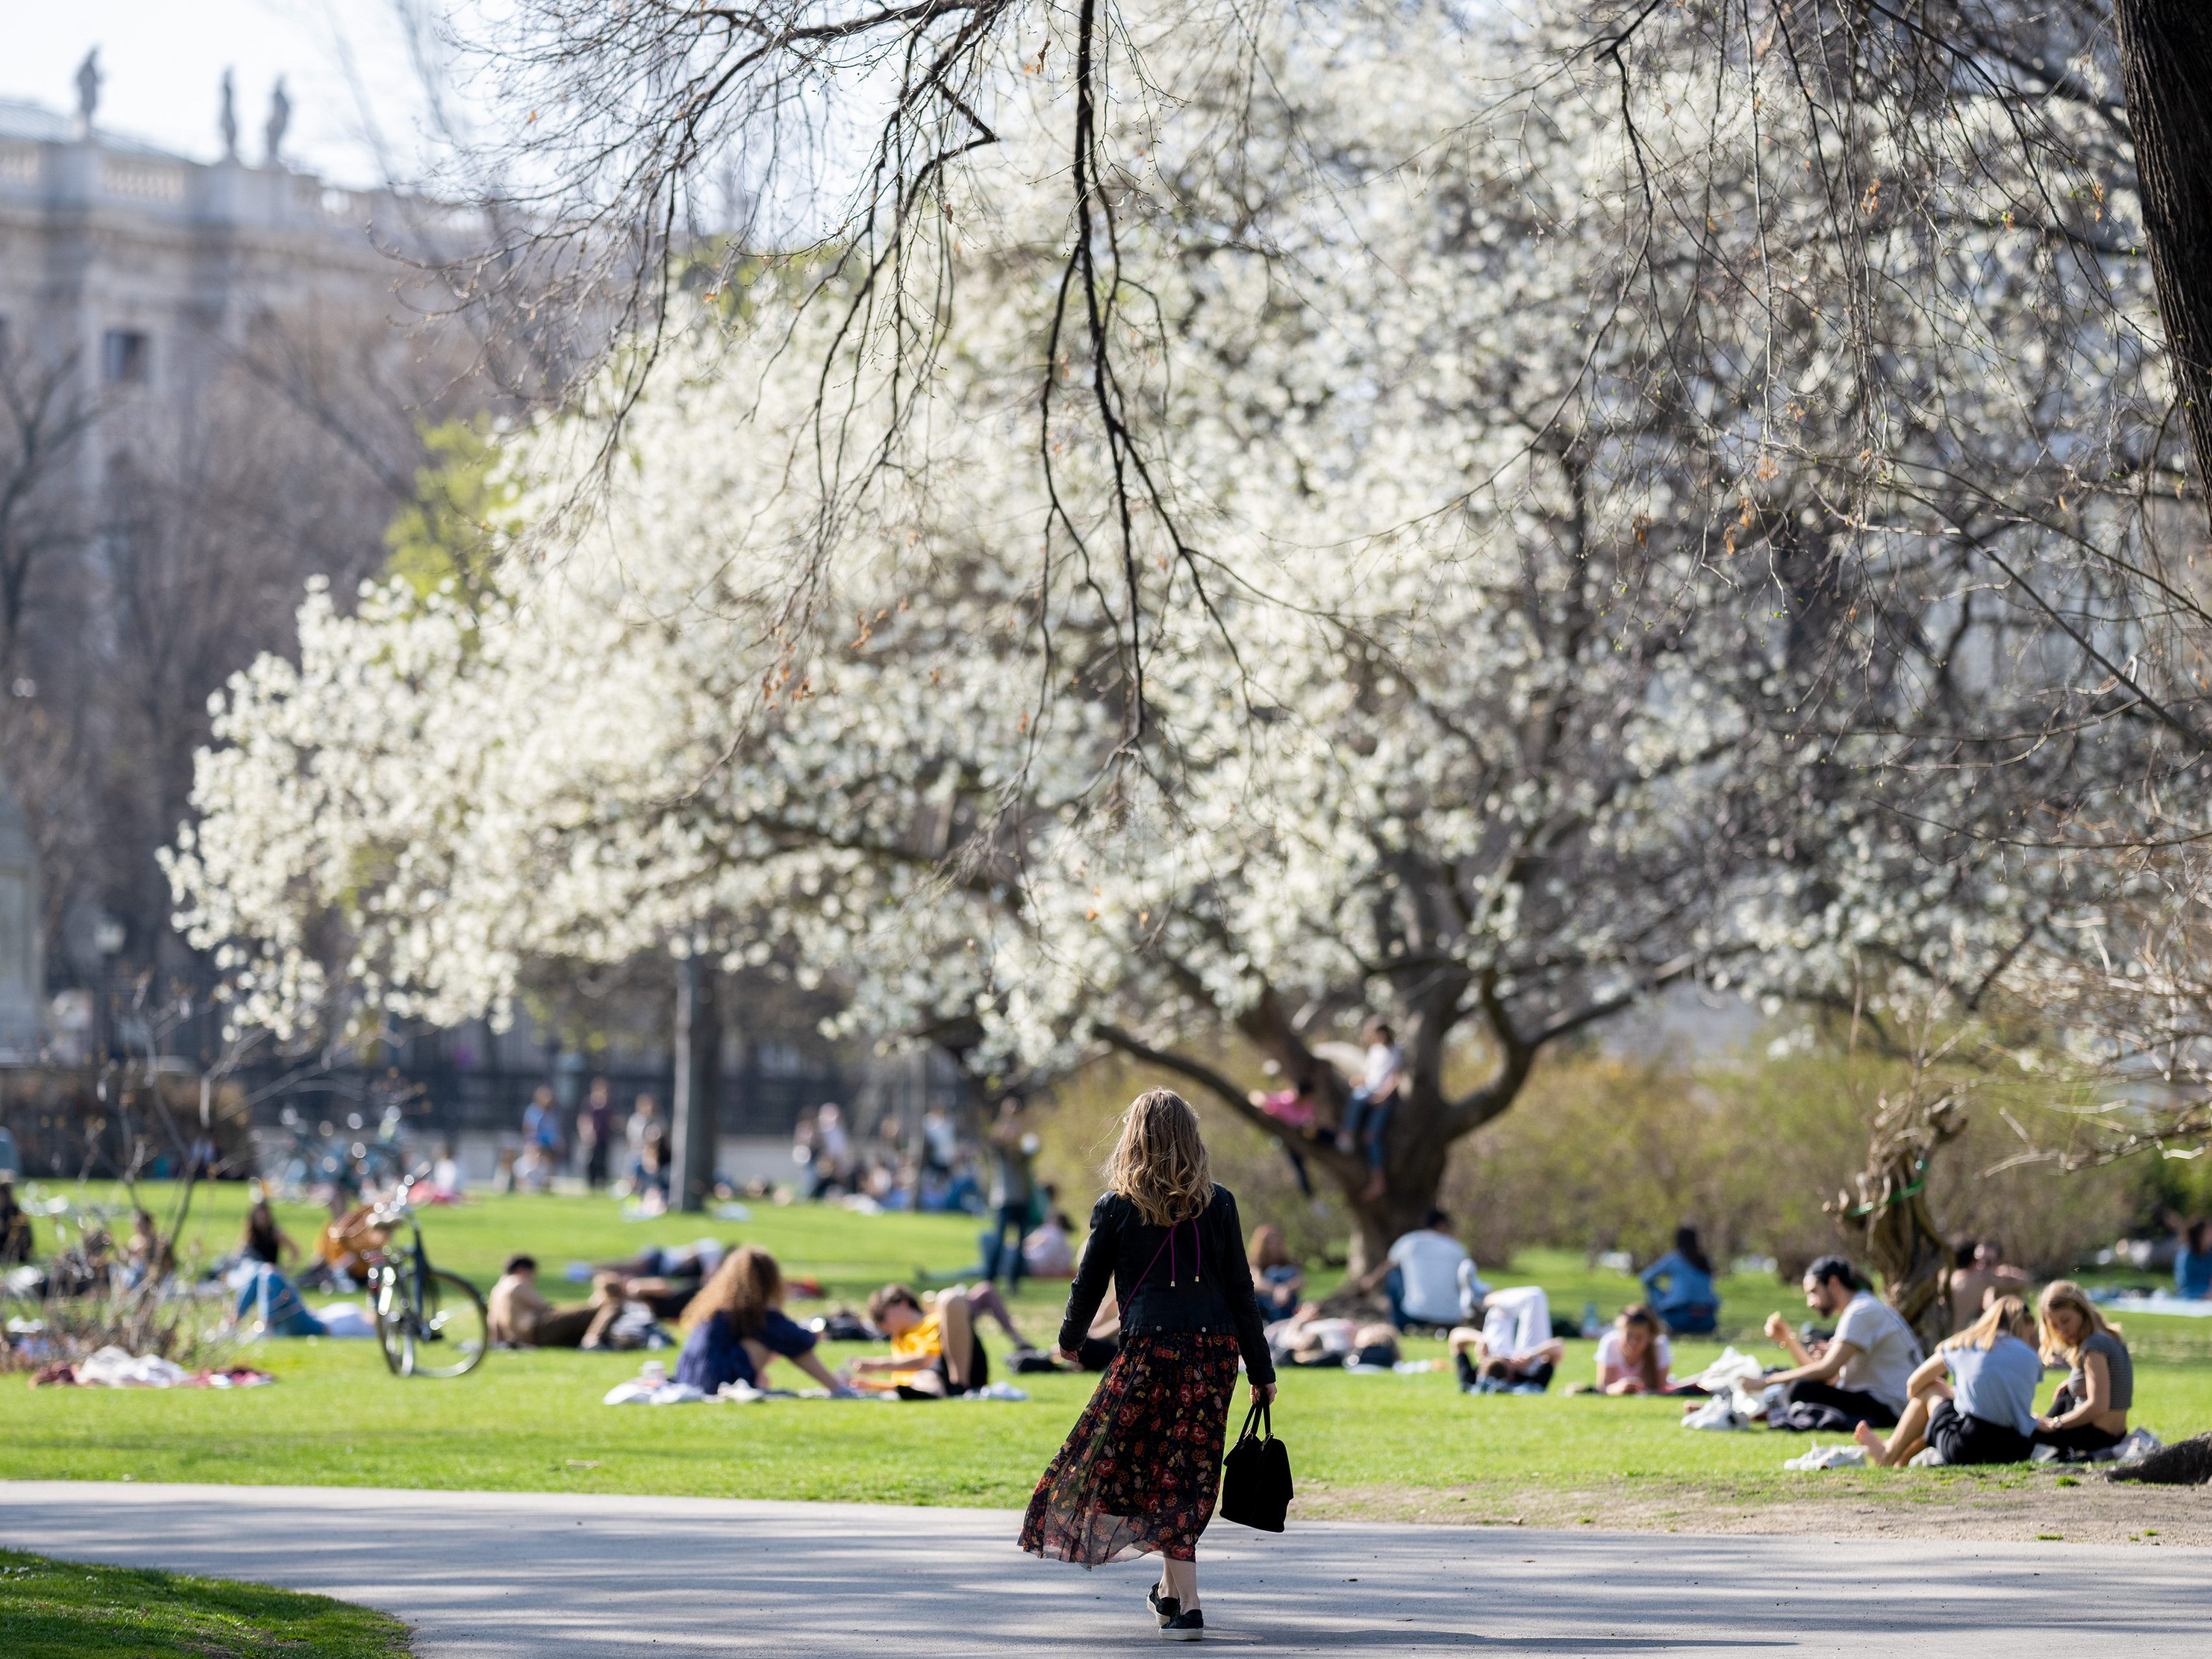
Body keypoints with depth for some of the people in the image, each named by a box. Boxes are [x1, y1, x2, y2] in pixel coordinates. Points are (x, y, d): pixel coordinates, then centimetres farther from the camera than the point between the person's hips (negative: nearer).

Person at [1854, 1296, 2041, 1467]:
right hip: (2017, 1451, 3)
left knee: (1931, 1389, 23)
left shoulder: (1963, 1344, 6)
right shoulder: (2031, 1358, 8)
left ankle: (1888, 1455, 35)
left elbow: (1914, 1384, 17)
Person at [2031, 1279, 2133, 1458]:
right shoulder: (2110, 1338, 9)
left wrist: (2054, 1424, -19)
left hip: (2097, 1437, -10)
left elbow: (2098, 1406, -28)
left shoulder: (2095, 1346, -21)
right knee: (2065, 1397, 38)